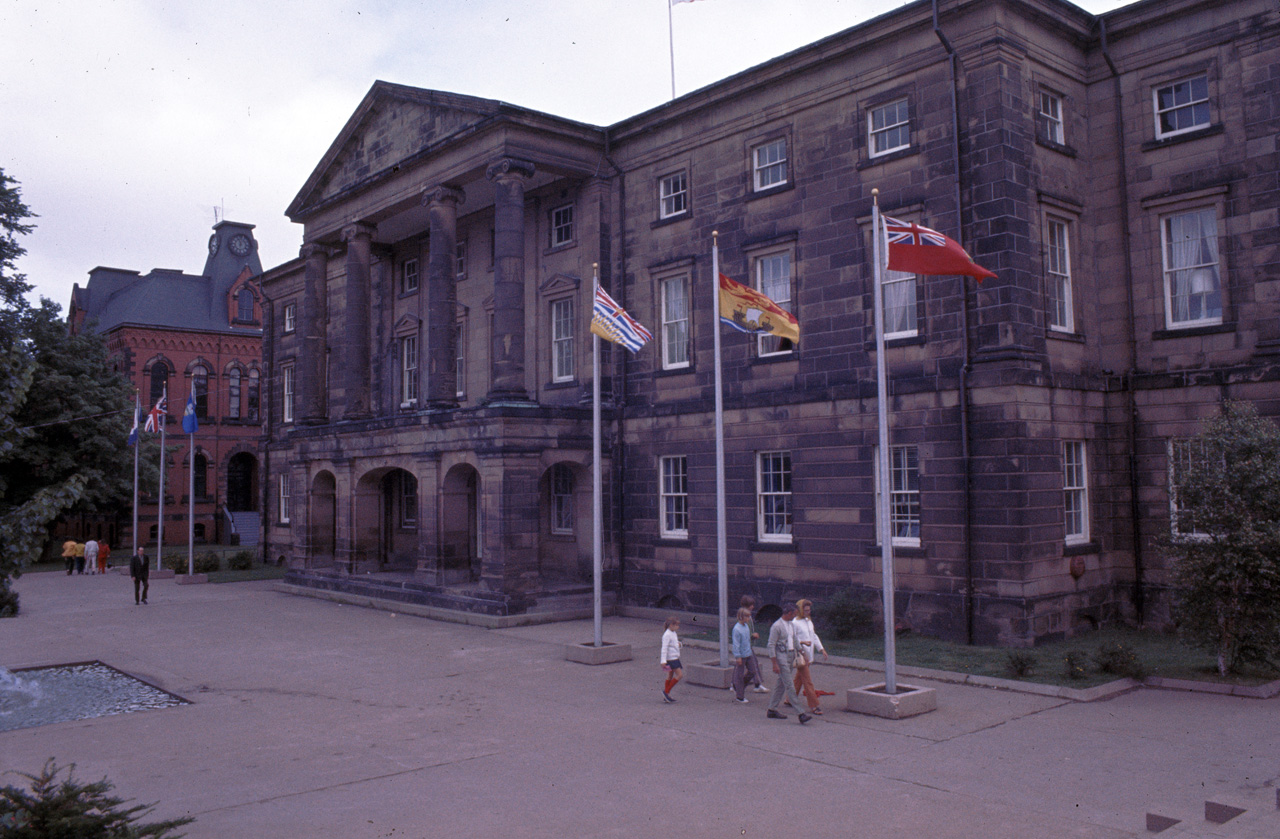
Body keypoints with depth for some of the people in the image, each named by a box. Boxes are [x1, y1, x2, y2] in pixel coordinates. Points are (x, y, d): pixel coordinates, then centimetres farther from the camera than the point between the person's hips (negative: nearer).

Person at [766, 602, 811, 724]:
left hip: (791, 656, 9)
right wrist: (775, 664, -18)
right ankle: (800, 714, -11)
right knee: (789, 686, -9)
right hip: (781, 657, -9)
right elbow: (771, 645, -16)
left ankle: (772, 710, 20)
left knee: (781, 684, 12)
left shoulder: (791, 625, 12)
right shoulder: (777, 626, -16)